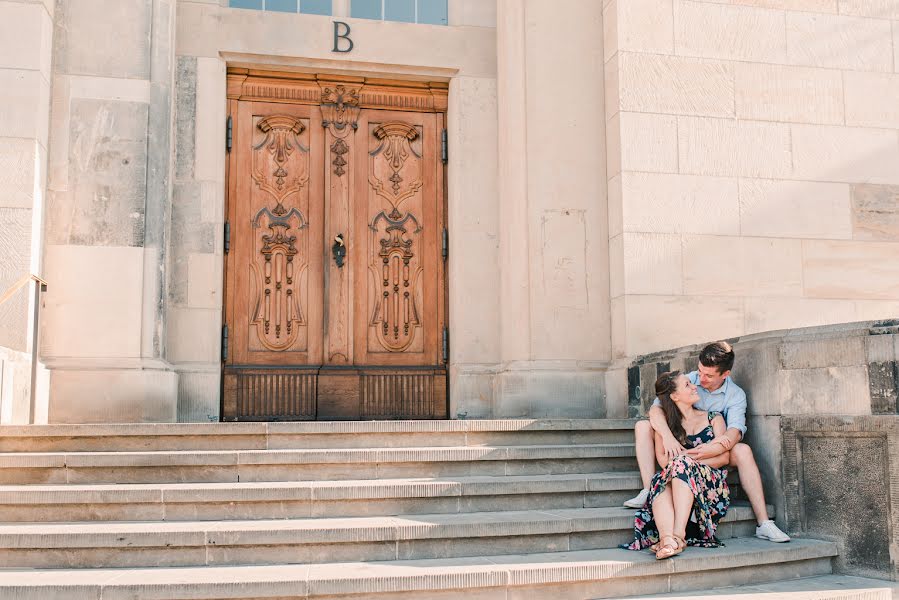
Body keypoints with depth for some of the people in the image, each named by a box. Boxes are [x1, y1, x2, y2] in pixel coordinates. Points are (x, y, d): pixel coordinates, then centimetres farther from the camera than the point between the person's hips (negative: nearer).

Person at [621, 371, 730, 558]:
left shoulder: (714, 418, 18)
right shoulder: (665, 423, 17)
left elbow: (724, 458, 6)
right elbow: (663, 459, 1)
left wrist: (692, 460, -8)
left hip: (711, 483, -1)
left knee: (682, 463, -33)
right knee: (660, 482, -34)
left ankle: (678, 535, -46)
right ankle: (666, 539, -56)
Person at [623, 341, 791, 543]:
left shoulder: (736, 395, -6)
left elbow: (735, 430, -22)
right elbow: (656, 408, -16)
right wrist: (667, 436, -36)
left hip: (713, 455, -1)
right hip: (680, 449, 1)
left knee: (743, 450, -31)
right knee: (643, 426, -20)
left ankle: (763, 523, -30)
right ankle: (648, 491, -32)